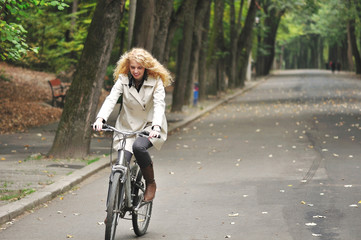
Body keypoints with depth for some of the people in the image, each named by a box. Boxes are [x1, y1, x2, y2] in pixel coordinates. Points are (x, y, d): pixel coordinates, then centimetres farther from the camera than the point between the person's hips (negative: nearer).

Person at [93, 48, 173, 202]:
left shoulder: (155, 81, -11)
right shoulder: (123, 80, -5)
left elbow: (159, 105, -23)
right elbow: (111, 99, -18)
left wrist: (156, 127, -42)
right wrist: (100, 119, -37)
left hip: (150, 126, -2)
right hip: (127, 126, 2)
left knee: (138, 146, -32)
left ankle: (151, 183, -7)